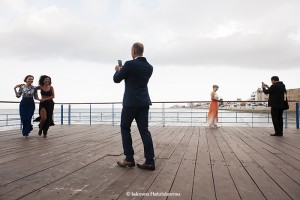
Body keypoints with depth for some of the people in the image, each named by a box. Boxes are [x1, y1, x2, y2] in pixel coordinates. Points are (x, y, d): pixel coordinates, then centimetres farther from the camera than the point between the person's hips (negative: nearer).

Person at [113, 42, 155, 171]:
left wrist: (118, 70, 21)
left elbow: (116, 79, -1)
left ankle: (129, 159, 12)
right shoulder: (149, 67, 9)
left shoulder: (129, 64, -11)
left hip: (131, 102, -6)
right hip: (144, 102, 6)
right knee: (144, 130, 6)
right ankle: (149, 161, 4)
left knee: (125, 129, 10)